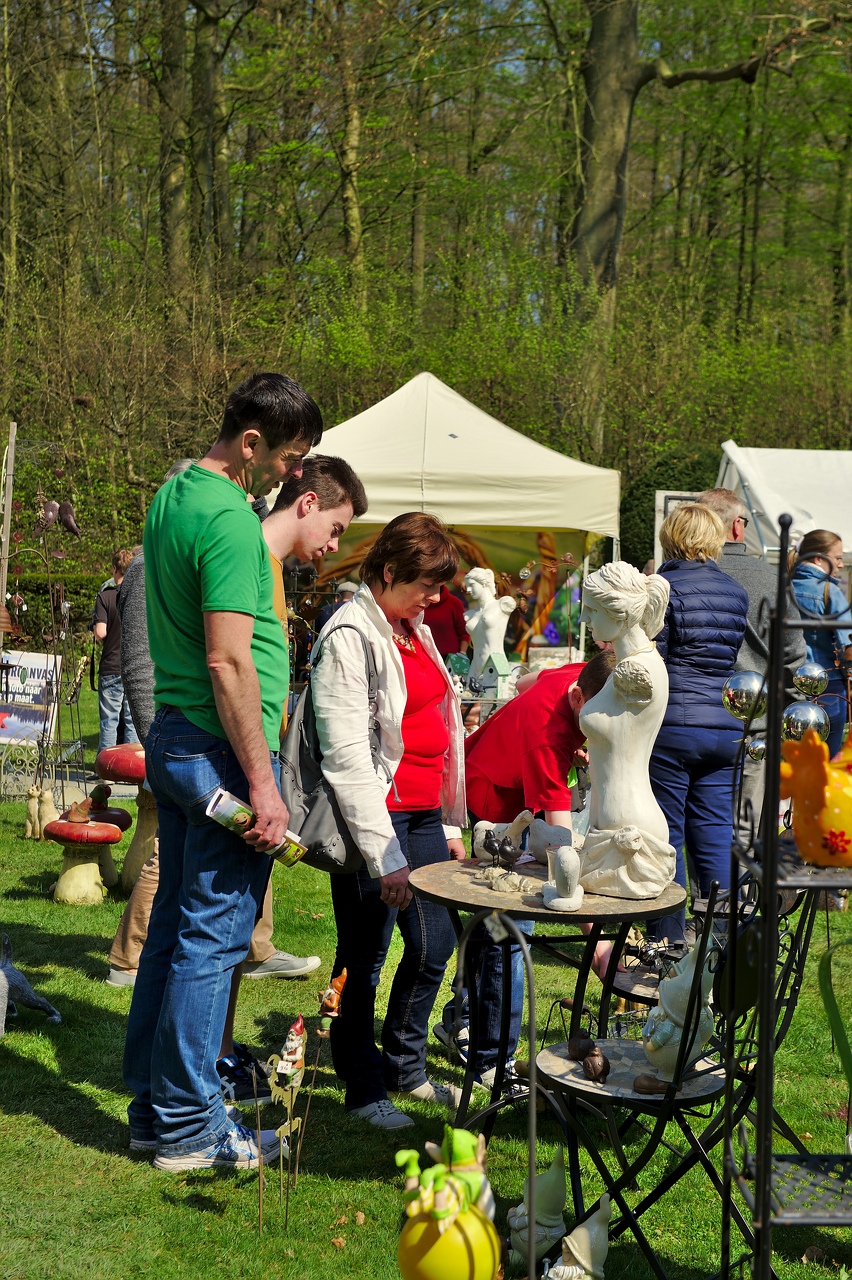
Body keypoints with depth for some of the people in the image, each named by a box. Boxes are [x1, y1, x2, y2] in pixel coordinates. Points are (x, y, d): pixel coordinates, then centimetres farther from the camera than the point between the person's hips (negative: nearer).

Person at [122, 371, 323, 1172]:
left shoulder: (172, 497, 12)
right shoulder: (230, 519, -18)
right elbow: (229, 662, -22)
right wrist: (262, 783, -20)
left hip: (170, 738, 10)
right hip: (219, 751, -10)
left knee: (174, 924, 15)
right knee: (212, 938, -1)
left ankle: (152, 1108, 25)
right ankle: (188, 1128, 9)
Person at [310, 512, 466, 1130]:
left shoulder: (415, 631, 14)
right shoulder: (351, 636, -14)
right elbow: (348, 757, -18)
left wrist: (452, 824, 19)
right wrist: (387, 857, -20)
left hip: (425, 818, 9)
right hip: (375, 823, -9)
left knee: (435, 946, 15)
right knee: (364, 961, 5)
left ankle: (406, 1069, 34)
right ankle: (364, 1089, 21)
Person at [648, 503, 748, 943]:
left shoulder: (662, 588, -7)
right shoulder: (737, 592, 11)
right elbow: (743, 662, 16)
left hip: (672, 726, -5)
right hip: (725, 728, 5)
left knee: (665, 837, 3)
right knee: (716, 837, 10)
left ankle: (667, 944, 8)